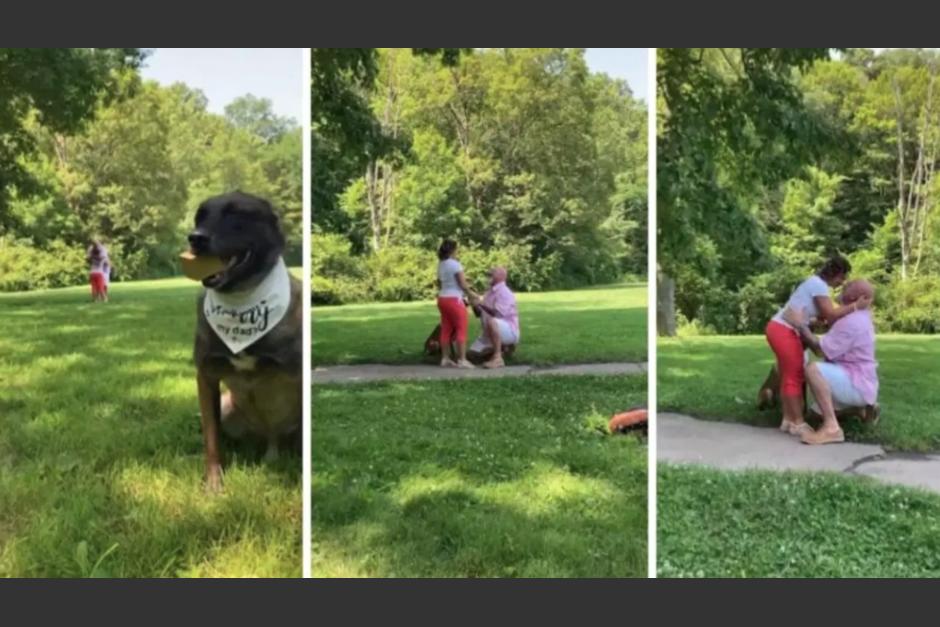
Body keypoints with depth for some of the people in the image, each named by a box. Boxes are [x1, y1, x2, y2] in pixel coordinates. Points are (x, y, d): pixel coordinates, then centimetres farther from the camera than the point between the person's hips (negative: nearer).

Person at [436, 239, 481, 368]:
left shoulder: (440, 265, 11)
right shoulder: (455, 264, -14)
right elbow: (463, 284, -14)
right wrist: (472, 294, 0)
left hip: (442, 299, 8)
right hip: (454, 299, -8)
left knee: (446, 330, 9)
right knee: (461, 329, -3)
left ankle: (445, 358, 10)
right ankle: (462, 360, -6)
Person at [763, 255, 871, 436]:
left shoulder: (816, 283, 18)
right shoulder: (819, 285, -11)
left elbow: (823, 316, 12)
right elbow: (831, 315, -15)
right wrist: (856, 306, -10)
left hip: (780, 329, 10)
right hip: (784, 331, -10)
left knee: (789, 376, 14)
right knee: (795, 376, -4)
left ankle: (788, 420, 18)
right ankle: (798, 423, 2)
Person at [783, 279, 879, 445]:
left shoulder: (851, 321, -21)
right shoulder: (860, 317, 13)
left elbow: (821, 350, -25)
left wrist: (801, 325, -19)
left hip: (857, 384, -10)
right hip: (861, 384, 10)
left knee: (813, 369, -34)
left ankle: (831, 427, -36)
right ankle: (864, 406, 24)